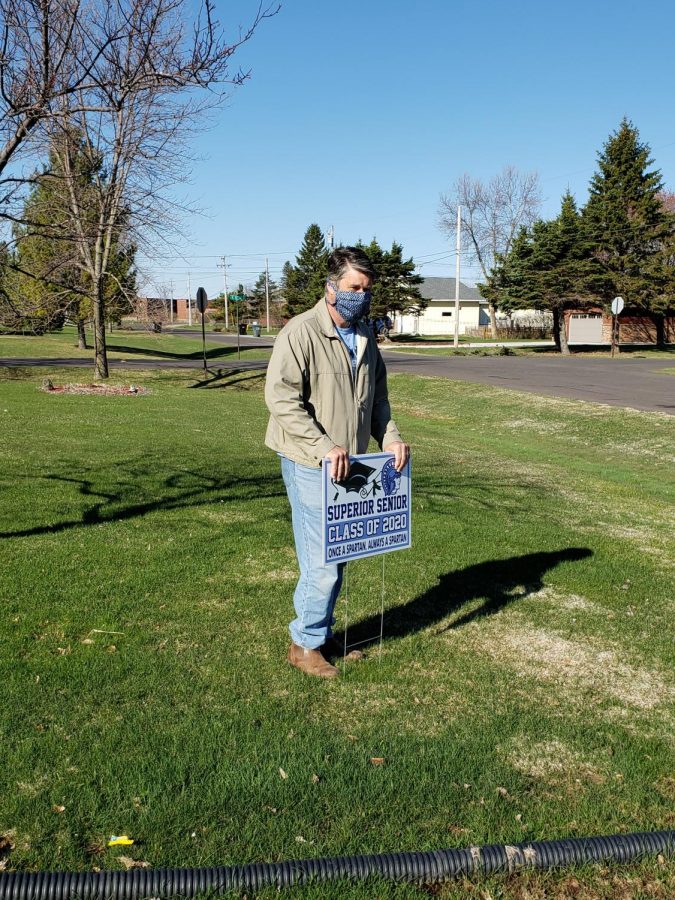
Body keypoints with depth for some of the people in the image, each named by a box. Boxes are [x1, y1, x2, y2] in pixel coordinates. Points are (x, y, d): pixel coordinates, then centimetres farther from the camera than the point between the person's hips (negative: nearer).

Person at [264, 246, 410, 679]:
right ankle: (306, 644, 14)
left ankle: (322, 634, 32)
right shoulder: (301, 333, -14)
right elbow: (281, 399, -21)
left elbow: (378, 395, 20)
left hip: (349, 465, 8)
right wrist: (324, 448, -27)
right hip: (311, 466, -8)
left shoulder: (365, 335, 12)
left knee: (339, 557, 16)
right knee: (323, 561, -4)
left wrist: (390, 437, 4)